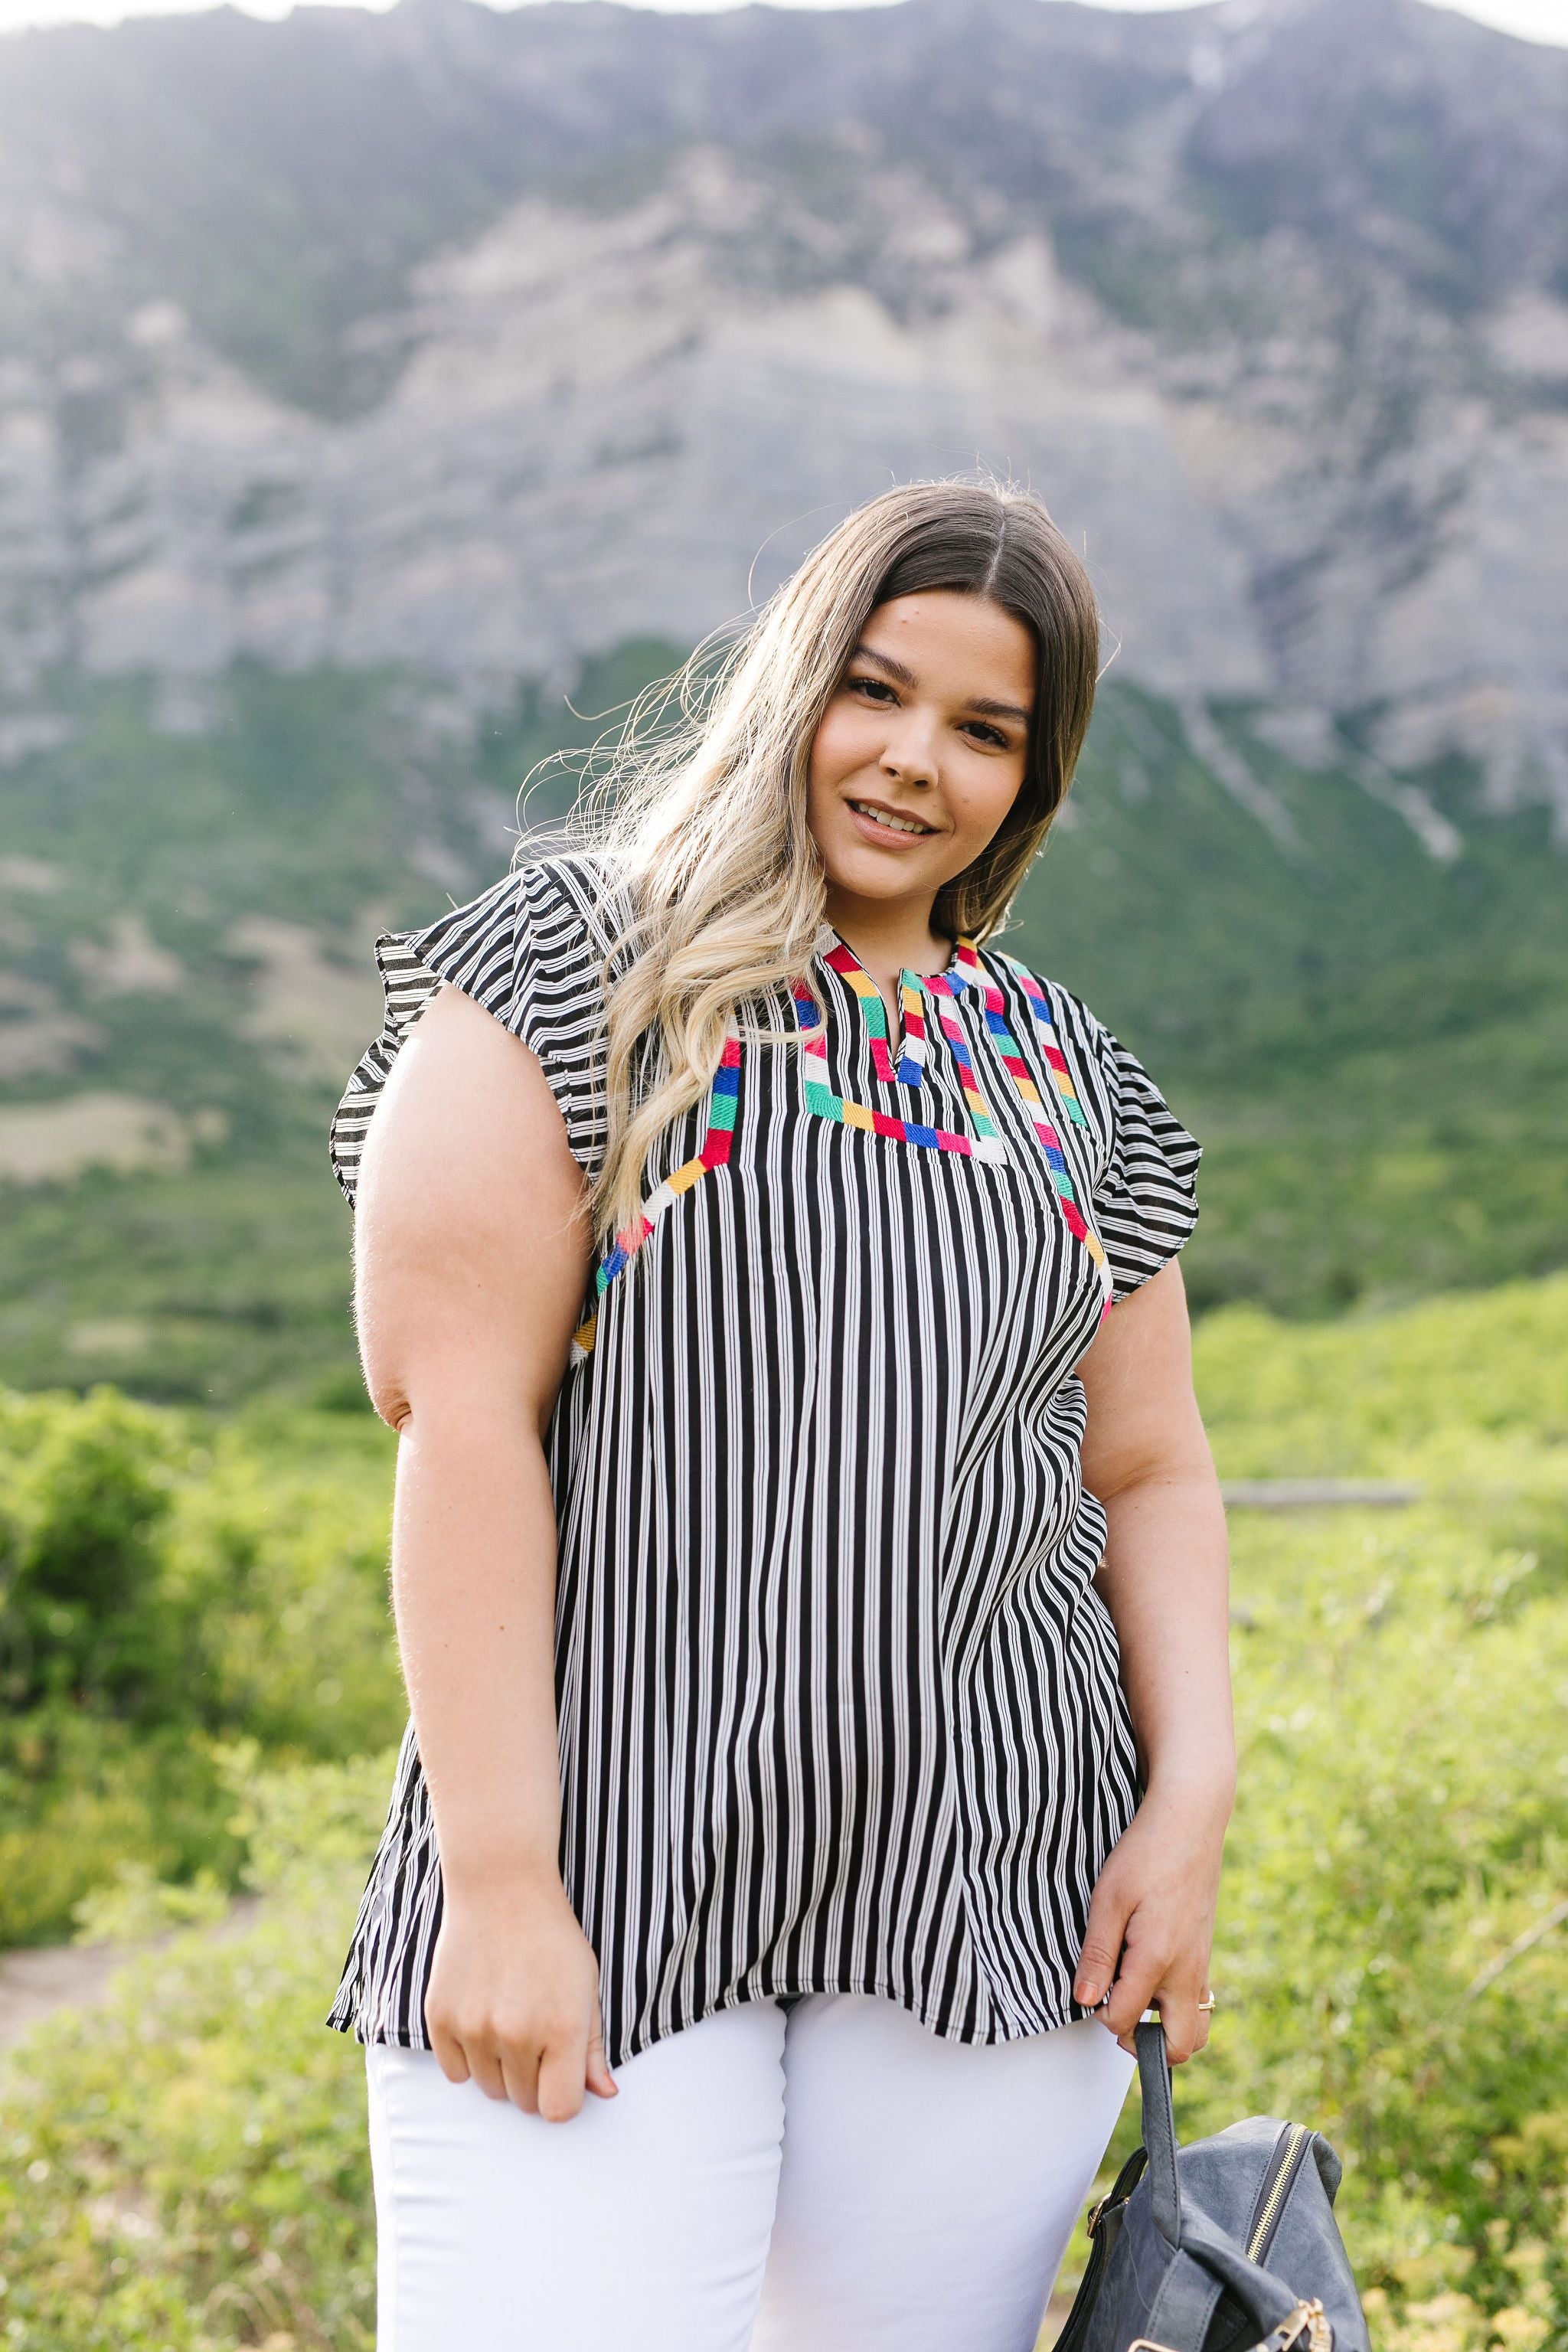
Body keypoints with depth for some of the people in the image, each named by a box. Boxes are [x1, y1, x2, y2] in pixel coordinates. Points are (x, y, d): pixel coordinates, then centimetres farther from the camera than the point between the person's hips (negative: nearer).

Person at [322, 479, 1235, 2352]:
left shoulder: (1068, 1075, 13)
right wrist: (498, 1879, -15)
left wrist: (1191, 1798, 2)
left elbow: (1148, 1471, 16)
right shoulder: (571, 970, -1)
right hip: (606, 1873, -4)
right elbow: (462, 1411, -9)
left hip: (988, 1887, 4)